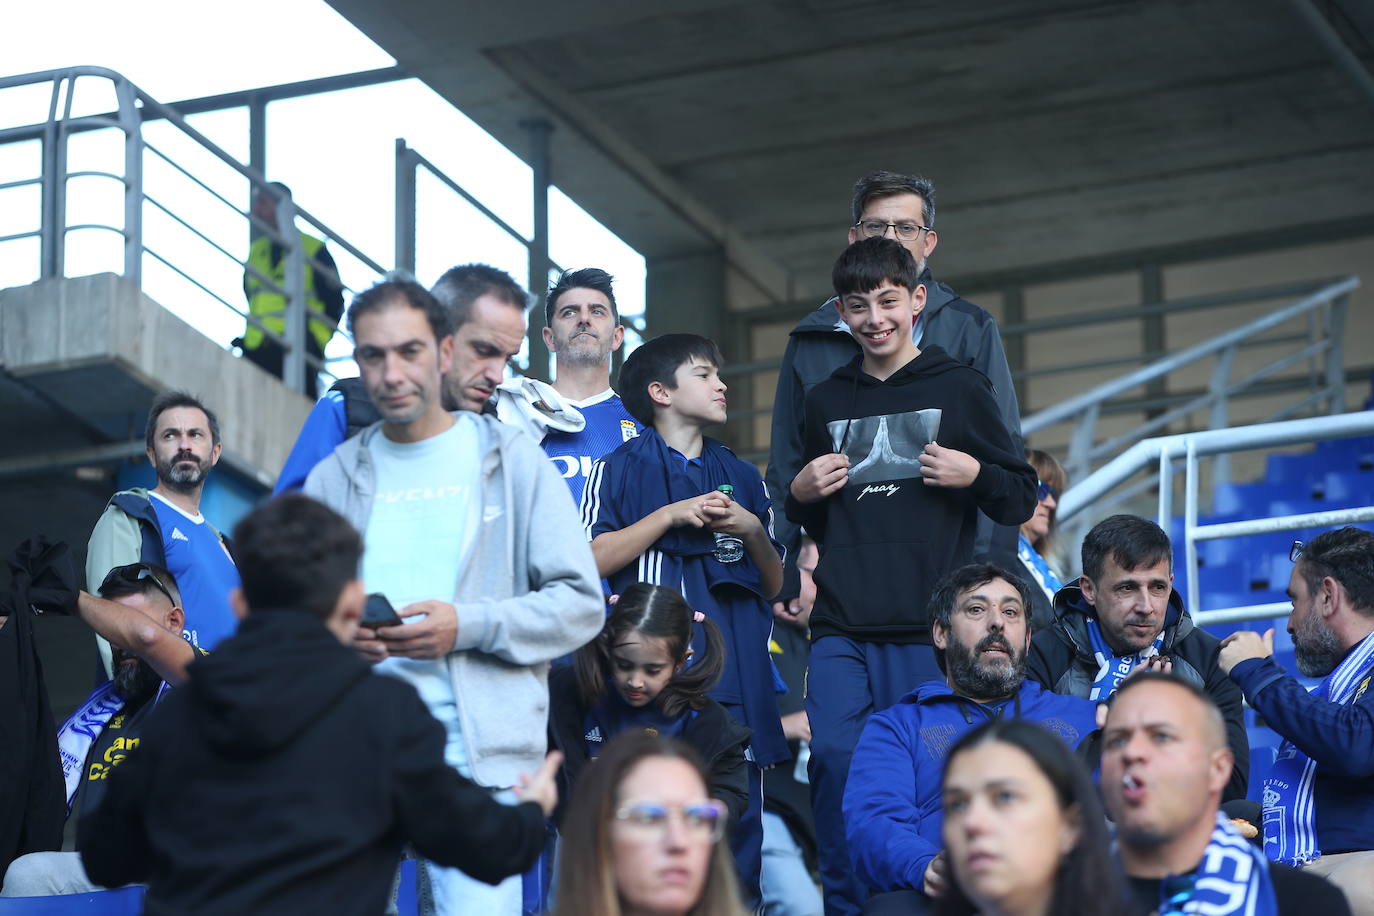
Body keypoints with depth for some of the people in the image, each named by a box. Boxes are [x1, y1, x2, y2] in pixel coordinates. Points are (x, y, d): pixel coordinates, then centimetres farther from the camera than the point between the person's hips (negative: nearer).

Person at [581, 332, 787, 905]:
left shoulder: (743, 478, 21)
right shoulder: (622, 470, 8)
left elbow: (777, 586, 21)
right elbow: (589, 561, -5)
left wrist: (751, 531, 2)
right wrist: (671, 516, -8)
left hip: (736, 674, 4)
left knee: (740, 821, -1)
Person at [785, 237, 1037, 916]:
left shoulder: (959, 390, 6)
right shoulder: (825, 403, 16)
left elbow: (1023, 501, 8)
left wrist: (974, 476, -10)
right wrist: (800, 494, 7)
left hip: (928, 628, -3)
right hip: (842, 628, 3)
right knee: (834, 755, -10)